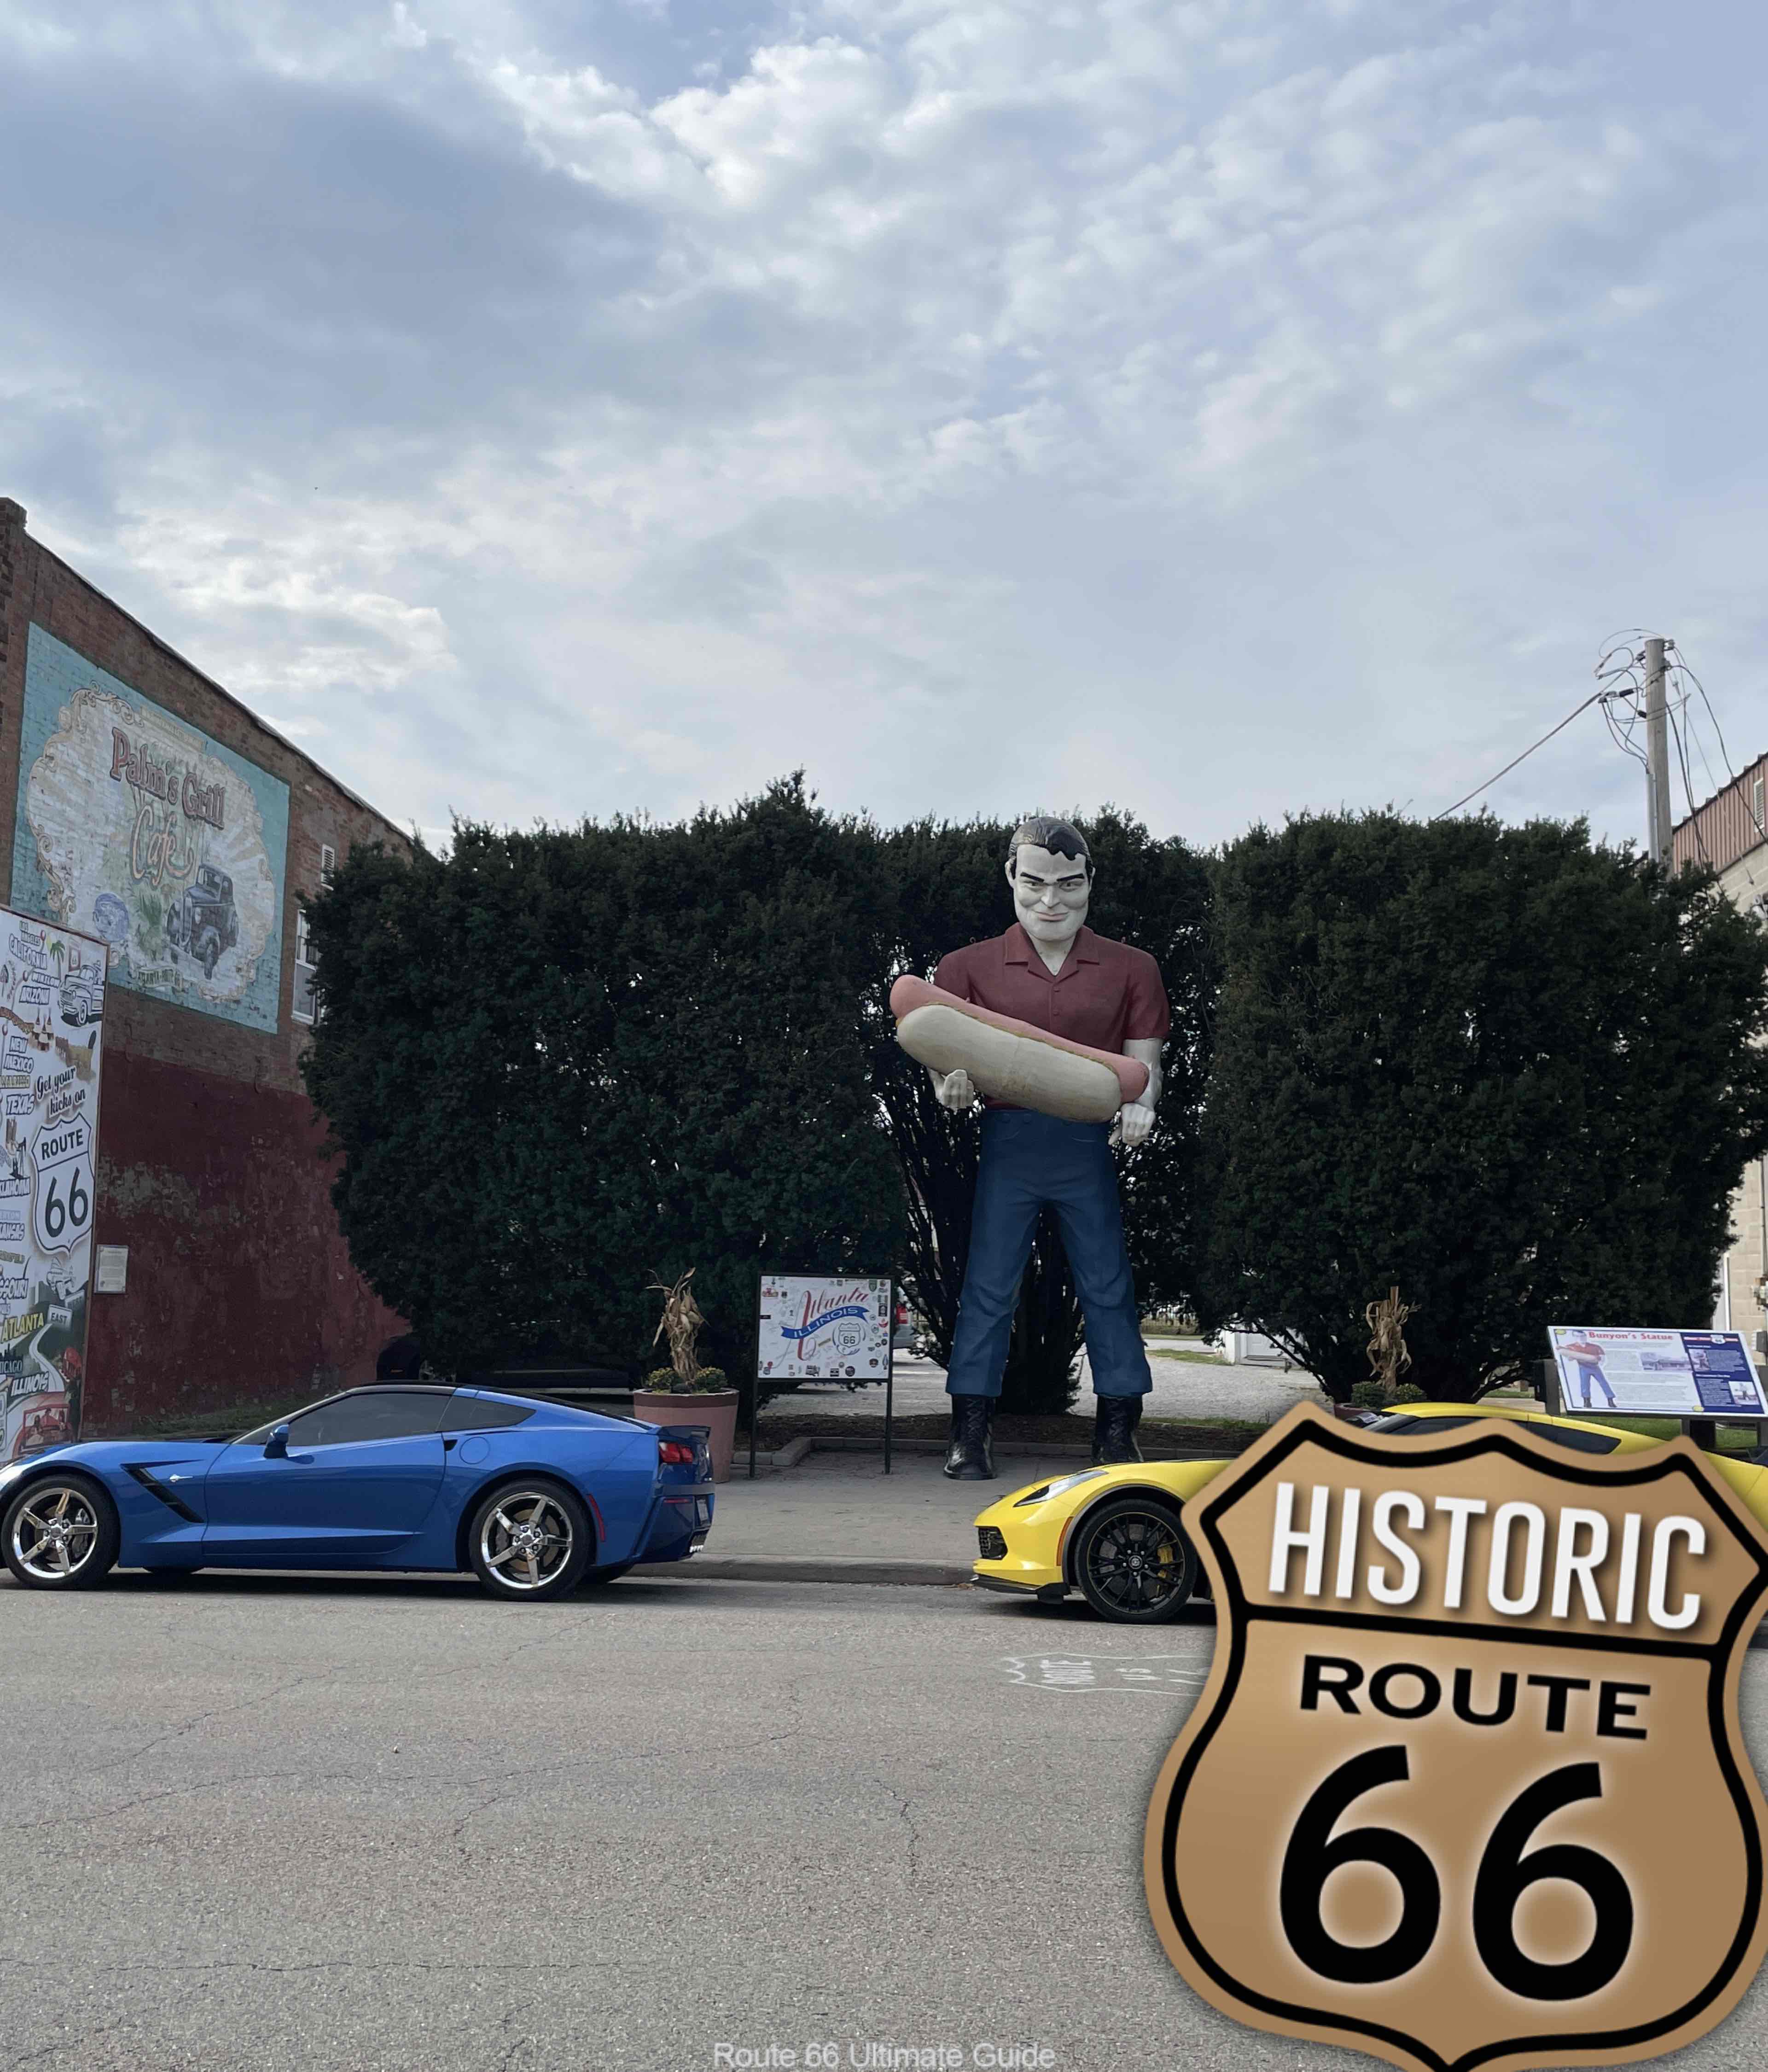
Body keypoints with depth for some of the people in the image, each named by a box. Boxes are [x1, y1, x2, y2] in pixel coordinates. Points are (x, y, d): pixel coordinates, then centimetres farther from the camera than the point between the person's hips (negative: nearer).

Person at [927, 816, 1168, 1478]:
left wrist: (1140, 1103, -17)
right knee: (988, 1287, 2)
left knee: (1108, 1286, 5)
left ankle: (1117, 1434, 15)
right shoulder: (971, 968, 4)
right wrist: (950, 1087, -18)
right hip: (1008, 1143, 0)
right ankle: (969, 1436, 10)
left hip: (1089, 1148, 1)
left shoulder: (1129, 969, 6)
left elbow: (1144, 1062, 5)